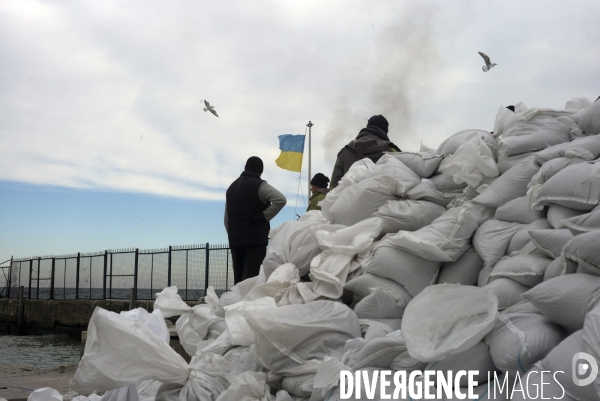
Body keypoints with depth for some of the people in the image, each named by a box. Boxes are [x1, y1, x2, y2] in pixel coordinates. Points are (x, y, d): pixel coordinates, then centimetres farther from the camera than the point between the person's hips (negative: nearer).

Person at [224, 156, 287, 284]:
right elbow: (281, 199, -19)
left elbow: (227, 218, 22)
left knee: (238, 277, 9)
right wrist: (264, 216, -10)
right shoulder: (259, 185, -3)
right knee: (250, 276, -10)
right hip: (255, 237, -6)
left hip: (234, 238, 6)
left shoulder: (232, 187, 19)